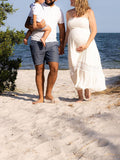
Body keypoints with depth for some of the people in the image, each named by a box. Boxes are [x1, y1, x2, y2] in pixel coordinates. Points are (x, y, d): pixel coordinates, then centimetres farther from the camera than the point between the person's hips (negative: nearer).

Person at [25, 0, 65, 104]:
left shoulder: (58, 11, 12)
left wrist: (61, 45, 9)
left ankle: (48, 93, 4)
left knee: (54, 68, -14)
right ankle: (41, 97, 7)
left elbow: (62, 29, 18)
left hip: (52, 42, 1)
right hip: (37, 42, -1)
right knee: (39, 70, 0)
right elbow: (27, 24, 4)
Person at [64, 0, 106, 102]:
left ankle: (88, 91, 4)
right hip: (73, 47, 4)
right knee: (76, 72, -1)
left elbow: (94, 30, -5)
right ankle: (80, 97, 5)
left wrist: (86, 45, -15)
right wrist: (64, 45, 12)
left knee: (87, 70, -14)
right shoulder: (69, 13, 12)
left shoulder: (89, 12, -1)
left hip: (87, 45, -3)